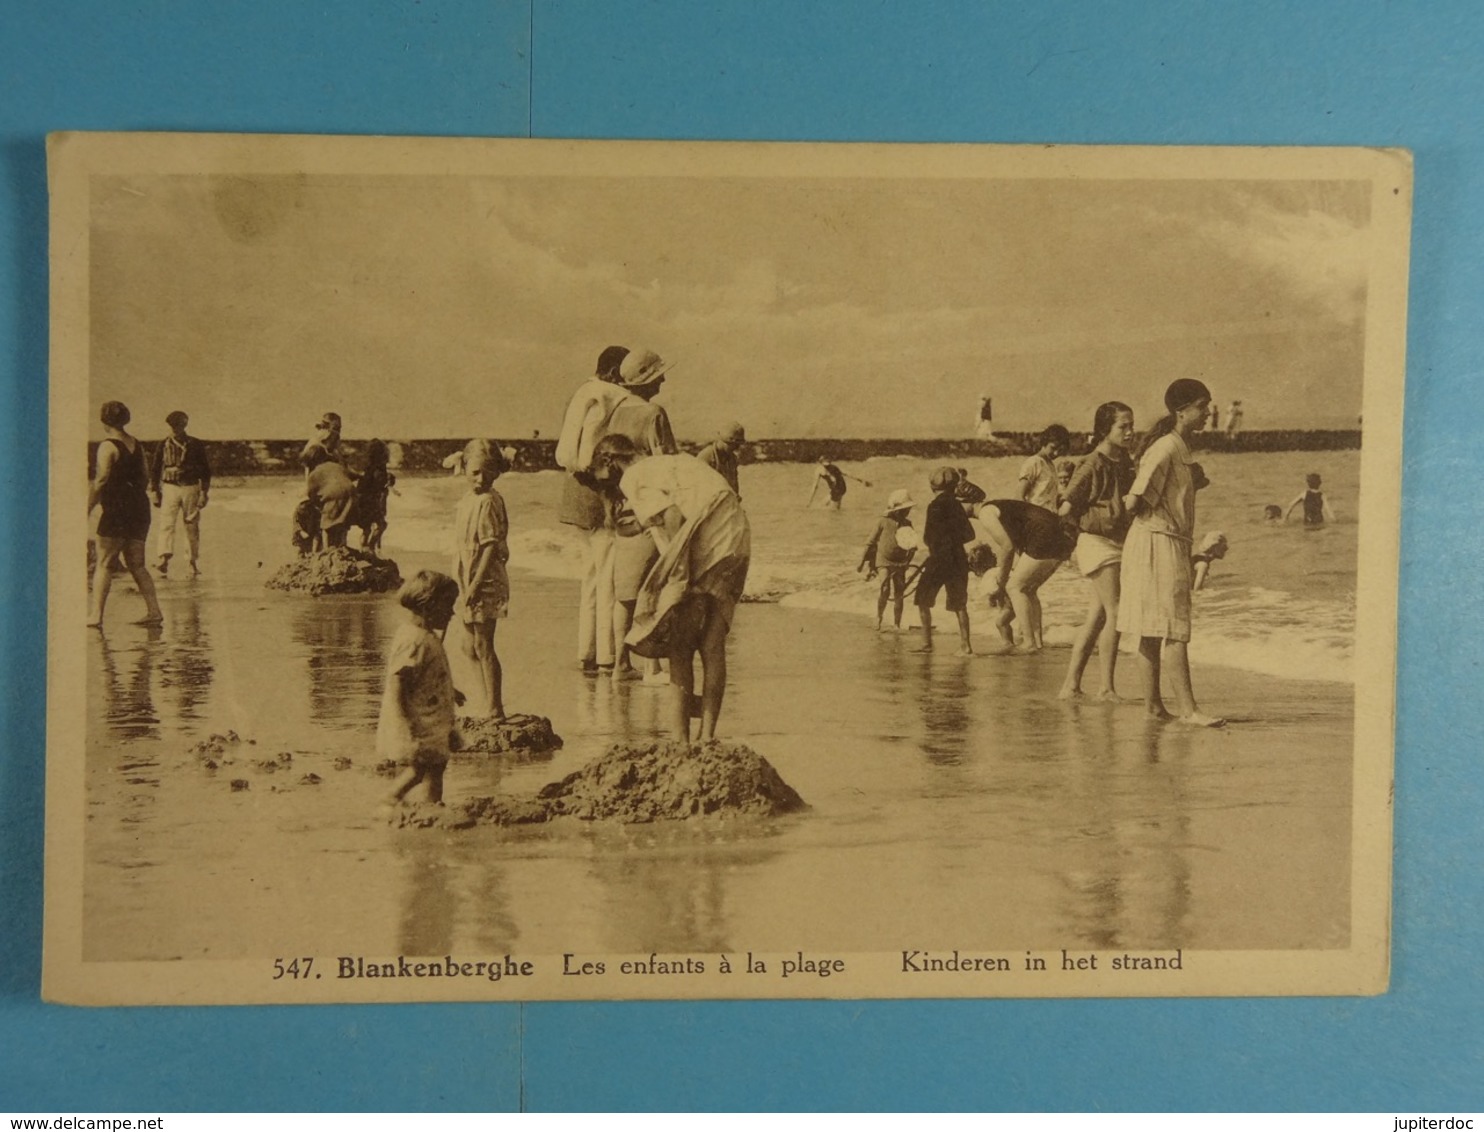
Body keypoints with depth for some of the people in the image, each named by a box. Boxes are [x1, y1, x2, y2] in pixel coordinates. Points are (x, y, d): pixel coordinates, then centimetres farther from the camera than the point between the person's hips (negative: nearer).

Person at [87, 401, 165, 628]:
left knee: (104, 564, -3)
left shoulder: (108, 446, -9)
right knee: (136, 565, 12)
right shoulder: (137, 445, 12)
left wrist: (87, 509, -14)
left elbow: (101, 481, -17)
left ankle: (95, 615, -9)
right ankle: (154, 611, 6)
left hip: (116, 509, -7)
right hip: (140, 507, 7)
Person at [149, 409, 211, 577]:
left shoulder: (196, 445, 2)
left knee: (192, 527, 5)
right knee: (167, 524, -14)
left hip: (190, 488, 0)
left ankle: (194, 562, 14)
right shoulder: (163, 445, 4)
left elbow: (206, 470, 5)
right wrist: (155, 492, 5)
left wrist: (204, 493, -1)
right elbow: (154, 470, 10)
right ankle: (164, 558, -26)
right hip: (169, 488, 0)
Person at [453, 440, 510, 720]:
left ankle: (496, 710, 0)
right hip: (468, 583, 10)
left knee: (483, 647, -6)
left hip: (486, 582, -10)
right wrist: (464, 586, 18)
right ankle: (491, 707, 22)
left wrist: (476, 584, -24)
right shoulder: (467, 501, 12)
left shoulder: (488, 501, -15)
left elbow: (491, 546, -19)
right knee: (473, 649, 14)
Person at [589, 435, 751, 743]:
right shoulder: (676, 463, 27)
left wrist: (678, 577, -14)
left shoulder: (634, 477, 3)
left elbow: (674, 516, -13)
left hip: (705, 546, -8)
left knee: (679, 644, 1)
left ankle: (681, 739, 1)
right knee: (712, 648, 10)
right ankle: (707, 736, 11)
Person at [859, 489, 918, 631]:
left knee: (899, 594, 4)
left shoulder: (907, 524, 3)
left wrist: (912, 547, -13)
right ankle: (879, 617, 0)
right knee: (885, 589, -20)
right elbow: (871, 542, -2)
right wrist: (862, 562, -1)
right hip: (885, 561, -4)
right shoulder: (884, 522, -9)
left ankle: (896, 625, 15)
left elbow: (911, 545, 13)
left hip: (900, 562, 4)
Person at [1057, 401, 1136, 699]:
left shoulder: (1124, 461, 11)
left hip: (1118, 543, 8)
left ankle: (1071, 684, 13)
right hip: (1097, 542, -8)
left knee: (1096, 617, 8)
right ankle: (1105, 686, -2)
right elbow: (1067, 507, -12)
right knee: (1114, 614, -9)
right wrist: (1072, 546, -7)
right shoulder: (1093, 465, -13)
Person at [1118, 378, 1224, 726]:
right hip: (1158, 543, -10)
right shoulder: (1166, 446, -15)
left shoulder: (1180, 446, 17)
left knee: (1154, 631, 11)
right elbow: (1136, 500, -18)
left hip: (1173, 544, 10)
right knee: (1175, 629, -10)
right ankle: (1186, 707, -10)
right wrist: (1135, 502, 0)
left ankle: (1153, 704, 16)